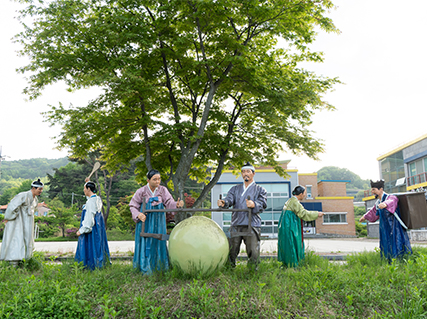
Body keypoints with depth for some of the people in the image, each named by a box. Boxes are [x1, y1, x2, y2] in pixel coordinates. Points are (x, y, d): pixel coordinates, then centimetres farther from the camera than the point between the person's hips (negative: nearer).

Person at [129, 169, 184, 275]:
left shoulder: (163, 190, -1)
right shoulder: (141, 192, -6)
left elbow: (169, 203, -9)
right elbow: (133, 206, 0)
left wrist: (177, 204, -31)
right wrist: (138, 215, -19)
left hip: (158, 222, 2)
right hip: (145, 221, -2)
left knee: (158, 243, 7)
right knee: (145, 244, 0)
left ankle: (160, 267, 18)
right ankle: (146, 269, 10)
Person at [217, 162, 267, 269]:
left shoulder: (260, 190, 14)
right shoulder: (235, 189, 22)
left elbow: (262, 205, -3)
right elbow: (229, 199, 4)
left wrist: (254, 205, -27)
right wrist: (224, 203, -21)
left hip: (252, 225, -2)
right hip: (236, 225, 2)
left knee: (253, 253, -9)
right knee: (230, 252, 1)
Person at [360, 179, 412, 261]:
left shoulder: (390, 197, -16)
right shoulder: (378, 202, 8)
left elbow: (392, 201, -42)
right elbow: (373, 211, 30)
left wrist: (385, 204, -66)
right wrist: (365, 216, 46)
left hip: (395, 228, -7)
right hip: (385, 229, 7)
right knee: (387, 249, 7)